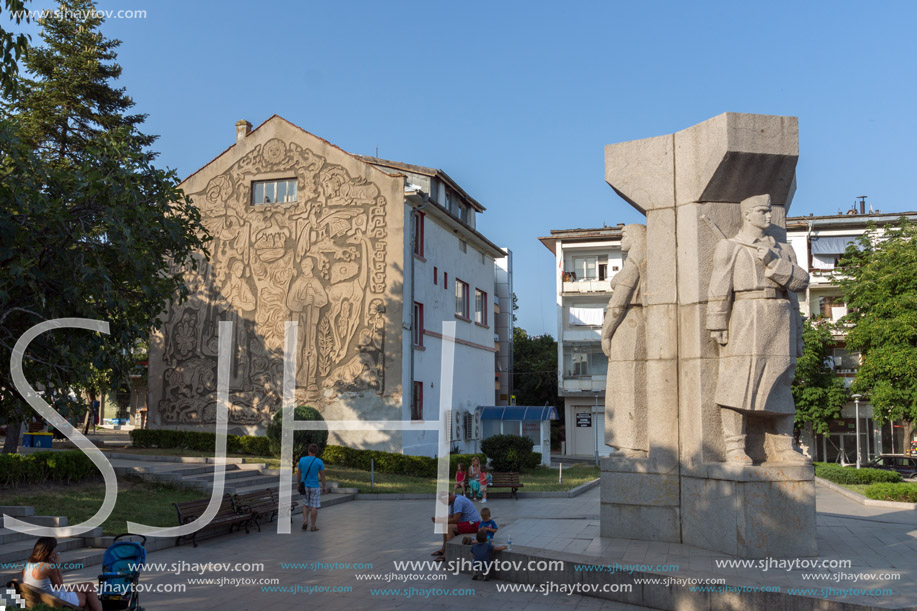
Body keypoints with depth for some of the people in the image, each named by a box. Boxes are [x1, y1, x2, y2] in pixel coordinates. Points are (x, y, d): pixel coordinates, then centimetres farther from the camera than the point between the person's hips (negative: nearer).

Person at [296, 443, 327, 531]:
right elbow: (322, 475, -6)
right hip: (314, 487, -3)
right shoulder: (319, 461, -9)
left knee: (305, 504, 19)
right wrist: (324, 486, 5)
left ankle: (305, 520, 1)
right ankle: (313, 526, 6)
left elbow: (299, 473, 5)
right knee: (314, 506, 4)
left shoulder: (302, 460, -3)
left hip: (304, 486, 3)